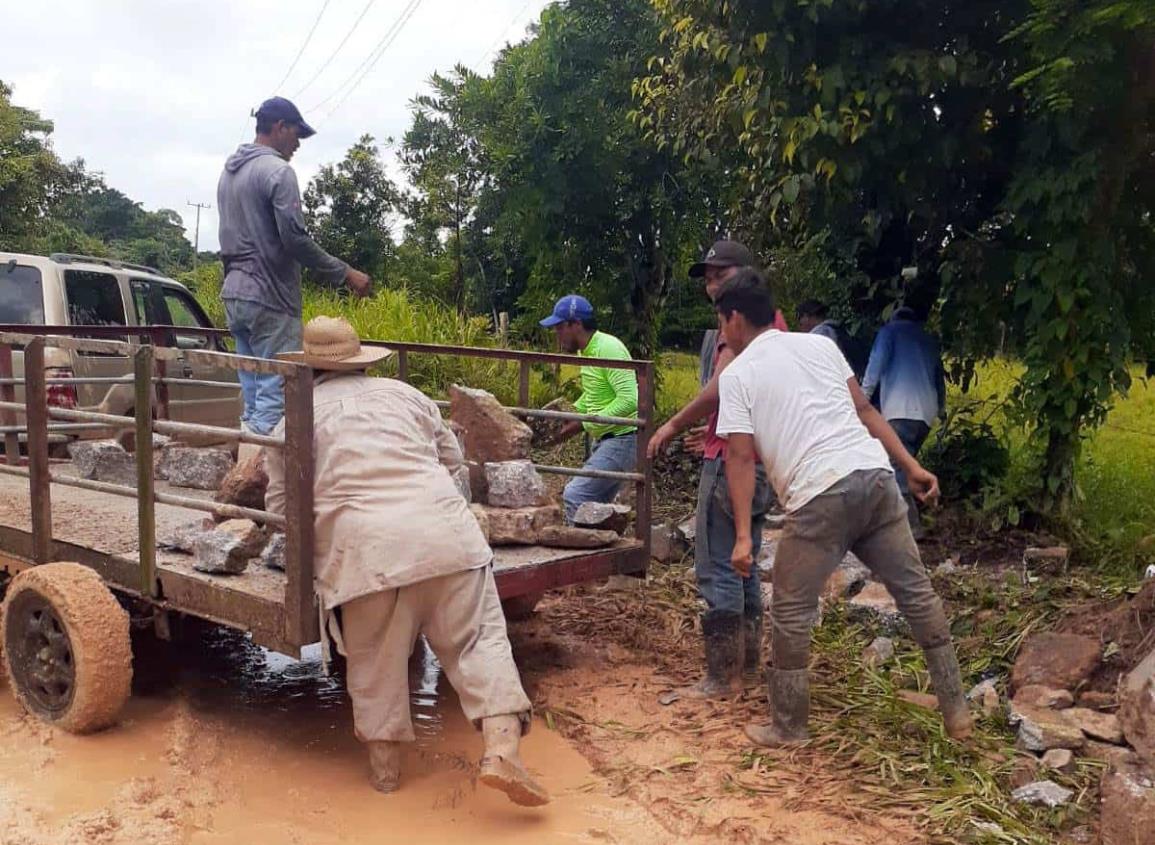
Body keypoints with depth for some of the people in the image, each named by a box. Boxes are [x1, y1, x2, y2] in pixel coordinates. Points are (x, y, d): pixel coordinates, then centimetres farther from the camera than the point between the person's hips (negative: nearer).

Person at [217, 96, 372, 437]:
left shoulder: (229, 172, 18)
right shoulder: (277, 170, -10)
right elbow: (295, 238, -17)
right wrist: (345, 273, -10)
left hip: (234, 295, 9)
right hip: (268, 298, -9)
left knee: (252, 395, 12)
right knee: (275, 396, -9)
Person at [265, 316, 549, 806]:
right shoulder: (402, 393, 20)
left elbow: (280, 504, 18)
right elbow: (452, 456, 27)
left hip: (363, 546, -1)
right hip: (442, 530, 1)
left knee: (374, 660, 15)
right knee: (479, 639, 7)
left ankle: (385, 765, 24)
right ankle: (502, 751, -4)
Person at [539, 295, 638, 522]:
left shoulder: (608, 349, -18)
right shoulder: (586, 351, 11)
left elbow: (629, 400, -27)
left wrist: (583, 425, -22)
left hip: (622, 439, -10)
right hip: (605, 440, 10)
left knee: (575, 496, -18)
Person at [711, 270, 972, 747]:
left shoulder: (736, 375, 4)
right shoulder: (819, 345, 17)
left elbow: (742, 458, -4)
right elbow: (865, 411, 16)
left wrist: (743, 536, -4)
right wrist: (912, 467, 18)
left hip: (819, 497, -5)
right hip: (874, 476, 6)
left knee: (790, 613, 9)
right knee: (916, 592, 15)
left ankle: (788, 727, 19)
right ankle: (956, 712, 23)